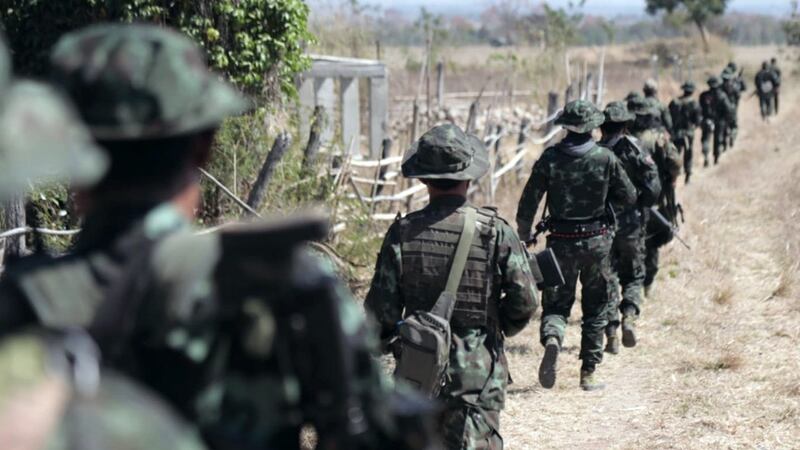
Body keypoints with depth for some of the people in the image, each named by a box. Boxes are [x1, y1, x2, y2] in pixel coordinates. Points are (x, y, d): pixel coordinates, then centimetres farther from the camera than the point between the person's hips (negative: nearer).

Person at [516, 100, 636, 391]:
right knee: (596, 307, 13)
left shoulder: (550, 159, -7)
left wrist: (522, 236, 8)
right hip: (597, 241, 0)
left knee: (556, 303, 10)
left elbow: (528, 203, -5)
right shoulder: (606, 158, -7)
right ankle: (589, 373, 15)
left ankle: (552, 338, -22)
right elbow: (629, 198, 0)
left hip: (561, 242, 0)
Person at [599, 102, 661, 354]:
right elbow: (653, 186, -13)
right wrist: (642, 208, 3)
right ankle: (629, 315, -9)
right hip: (630, 224, -1)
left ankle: (611, 333, 3)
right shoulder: (632, 150, -7)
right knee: (633, 276, 16)